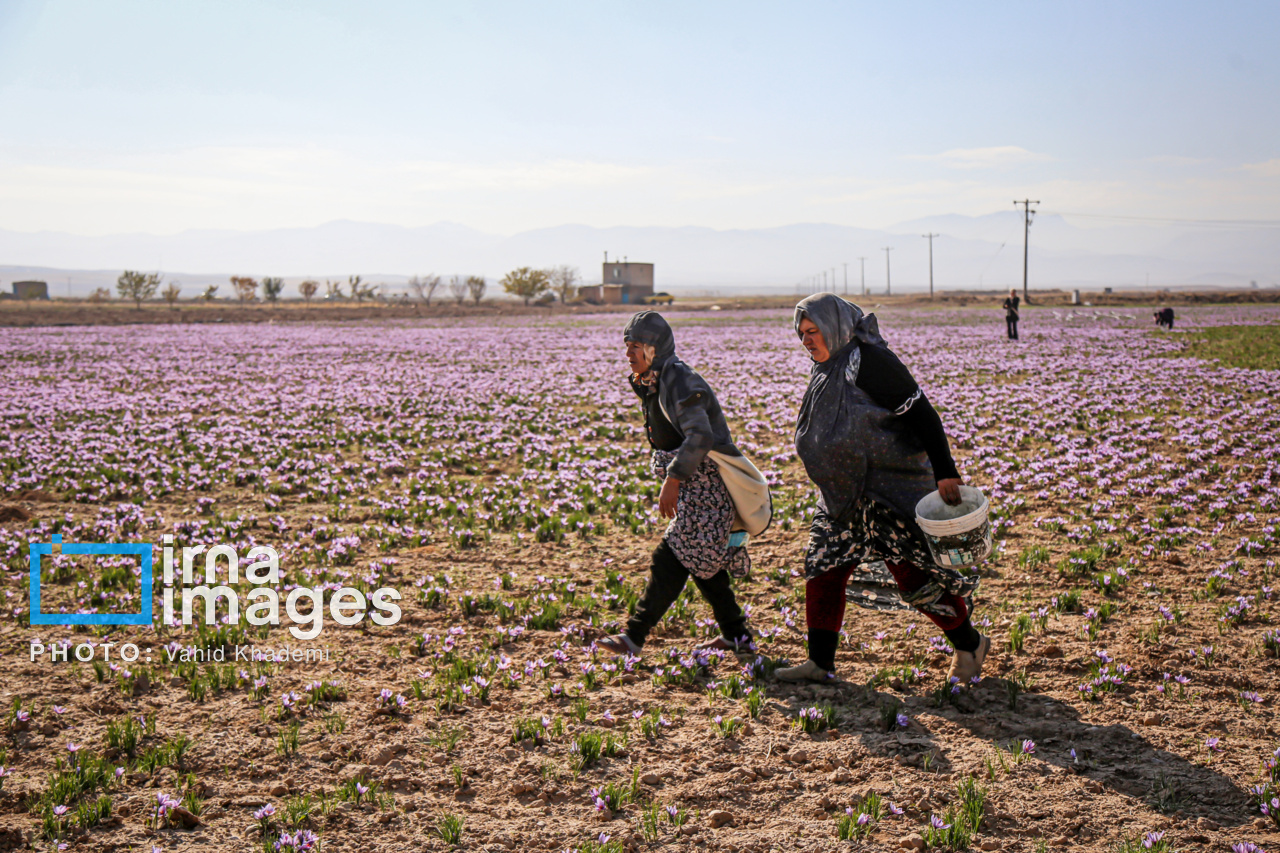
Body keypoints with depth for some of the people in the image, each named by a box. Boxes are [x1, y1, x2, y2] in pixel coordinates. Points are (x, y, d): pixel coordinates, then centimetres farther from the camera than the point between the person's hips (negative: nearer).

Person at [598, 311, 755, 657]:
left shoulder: (679, 381, -19)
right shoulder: (654, 384, 12)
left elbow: (700, 437, -29)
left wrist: (673, 480, -31)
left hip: (706, 484, -10)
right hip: (694, 486, 10)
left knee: (671, 561, -10)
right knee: (704, 563, 15)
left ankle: (634, 636, -11)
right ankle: (736, 635, 25)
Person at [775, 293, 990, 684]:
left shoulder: (869, 360, -18)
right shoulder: (826, 368, 9)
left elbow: (922, 415, -19)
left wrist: (945, 473, -22)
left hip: (891, 490, -9)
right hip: (846, 495, 9)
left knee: (913, 572, -5)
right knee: (824, 566, 6)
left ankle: (969, 644, 16)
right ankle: (820, 663, 14)